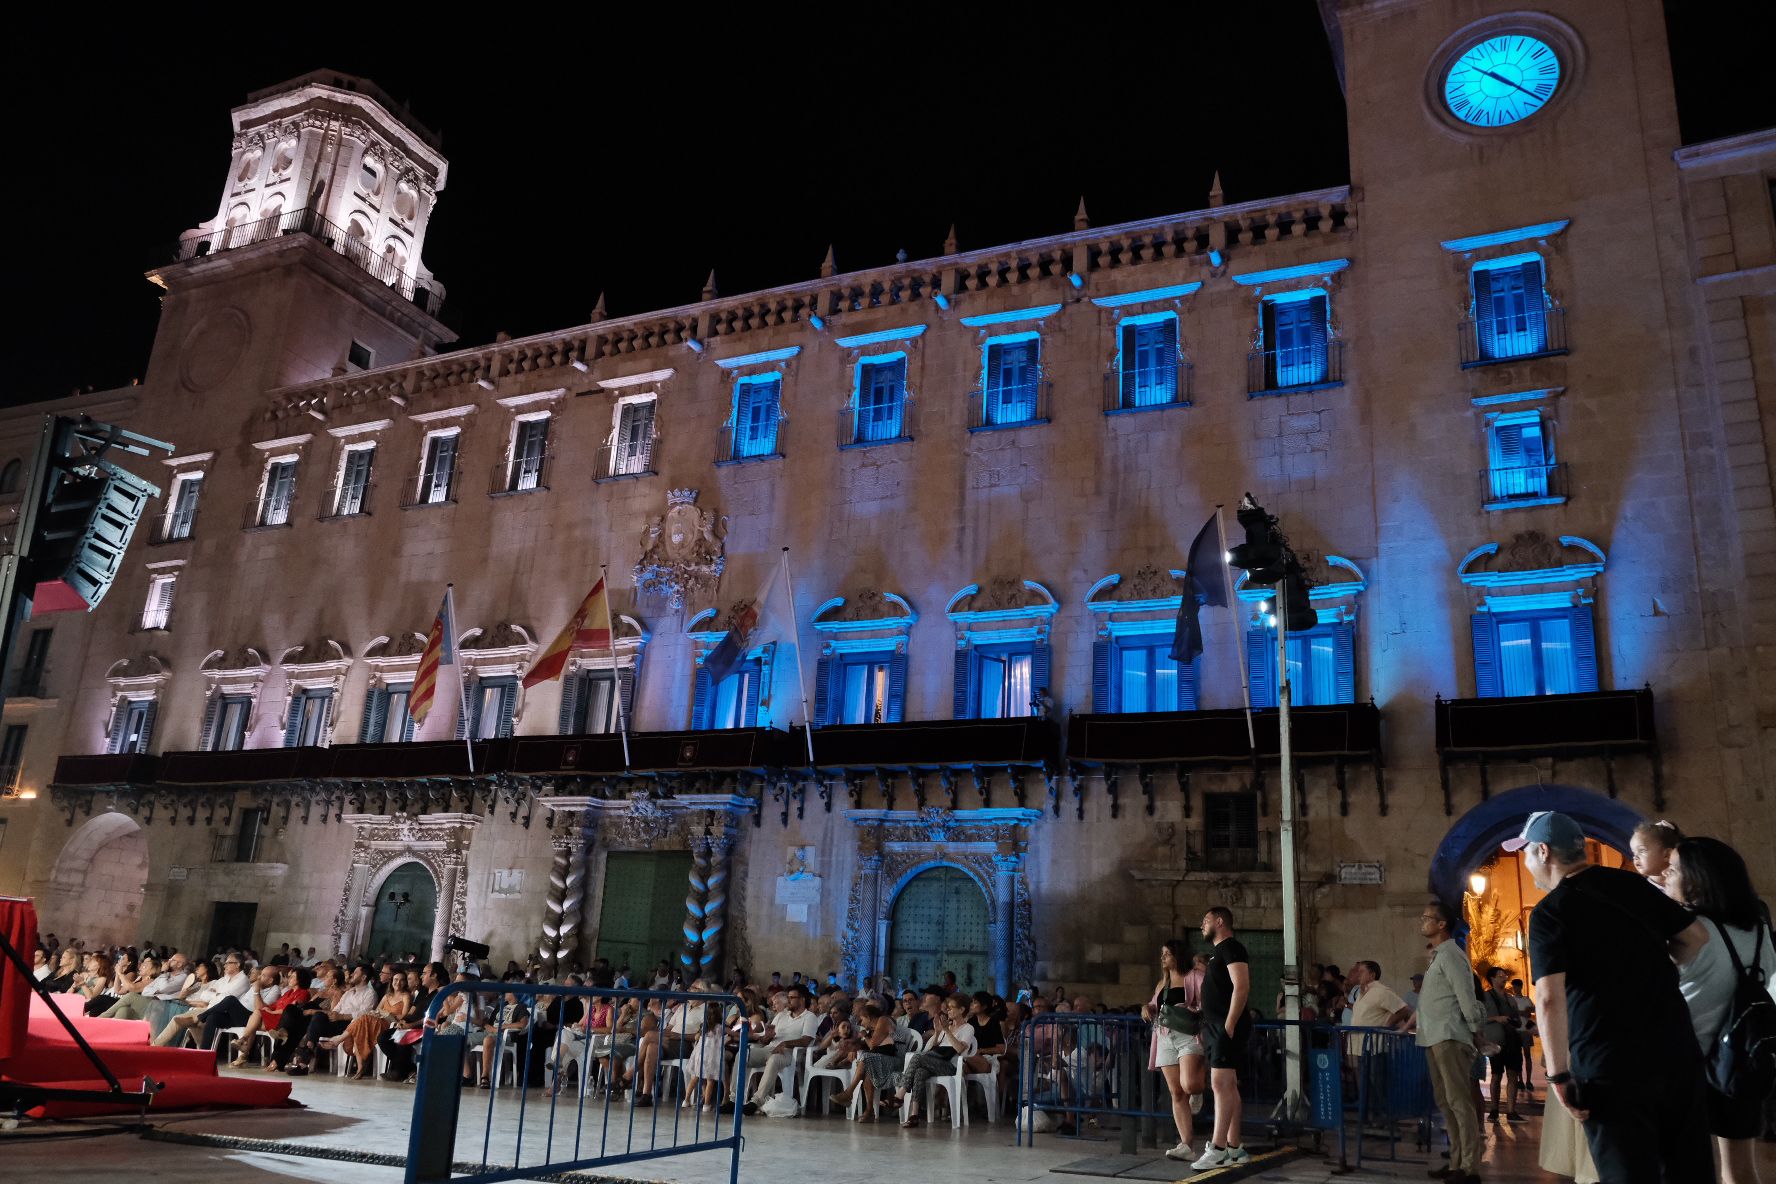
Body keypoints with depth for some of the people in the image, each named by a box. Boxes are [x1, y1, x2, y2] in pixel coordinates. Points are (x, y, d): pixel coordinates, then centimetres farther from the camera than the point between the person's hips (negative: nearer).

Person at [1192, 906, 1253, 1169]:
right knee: (1228, 1087, 10)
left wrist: (1229, 1025, -23)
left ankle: (1217, 1149, -16)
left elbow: (1242, 987, -20)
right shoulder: (1219, 952, 20)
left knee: (1221, 1085, -13)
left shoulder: (1232, 948, -10)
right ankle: (1234, 1148, 14)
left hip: (1227, 1027, -10)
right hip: (1217, 1027, 10)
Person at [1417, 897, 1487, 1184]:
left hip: (1449, 1039, -10)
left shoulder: (1450, 955, -12)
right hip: (1434, 1039, 10)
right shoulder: (1437, 956, 17)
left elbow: (1466, 997, -15)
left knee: (1460, 1102, -7)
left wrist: (1476, 1029, -6)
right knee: (1445, 1103, 12)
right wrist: (1412, 1023, 21)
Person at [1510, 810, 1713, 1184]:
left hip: (1609, 1067, -5)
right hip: (1678, 1053, 5)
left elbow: (1550, 998, -20)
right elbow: (1697, 937, 15)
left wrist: (1558, 1076, -14)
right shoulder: (1631, 883, 5)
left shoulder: (1549, 912, -10)